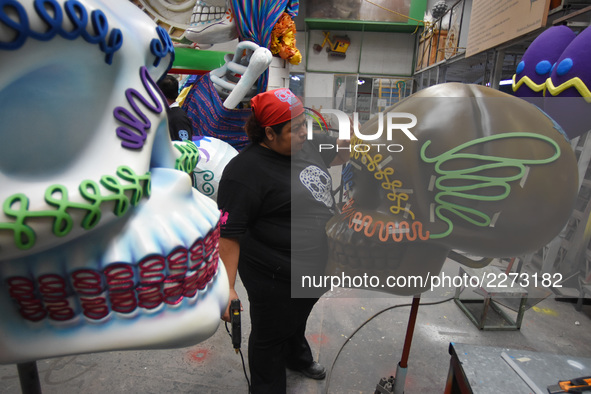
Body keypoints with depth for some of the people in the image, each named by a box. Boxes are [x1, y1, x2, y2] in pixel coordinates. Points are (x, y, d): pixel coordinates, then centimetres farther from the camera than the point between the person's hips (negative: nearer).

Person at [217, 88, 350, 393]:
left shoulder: (306, 146, 0)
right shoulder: (245, 171, -24)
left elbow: (341, 155, 15)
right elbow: (228, 234, -24)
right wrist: (226, 287, -25)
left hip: (314, 268, 8)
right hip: (276, 279, -8)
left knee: (297, 319, 33)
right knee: (271, 336, 18)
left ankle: (298, 358, 63)